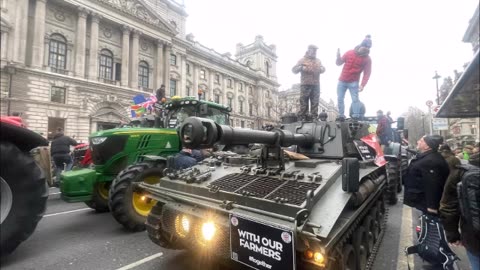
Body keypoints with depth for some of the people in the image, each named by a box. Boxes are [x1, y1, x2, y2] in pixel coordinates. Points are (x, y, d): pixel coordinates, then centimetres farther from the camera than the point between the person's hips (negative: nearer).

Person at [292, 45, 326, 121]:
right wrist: (301, 67, -16)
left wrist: (321, 69, 2)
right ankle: (302, 118, -3)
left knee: (315, 102, 3)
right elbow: (294, 69, 4)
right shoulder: (303, 60, 11)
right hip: (305, 84, -4)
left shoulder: (318, 61, 25)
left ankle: (315, 117, 8)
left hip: (316, 85, 4)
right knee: (304, 102, -6)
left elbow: (322, 69, 26)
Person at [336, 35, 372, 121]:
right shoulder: (349, 53, 0)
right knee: (340, 99, 4)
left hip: (354, 82, -2)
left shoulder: (367, 59, -4)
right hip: (342, 81, 2)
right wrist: (338, 56, -16)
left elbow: (367, 73, -6)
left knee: (355, 100, -8)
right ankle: (341, 116, 13)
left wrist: (362, 85, -18)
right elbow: (339, 63, 7)